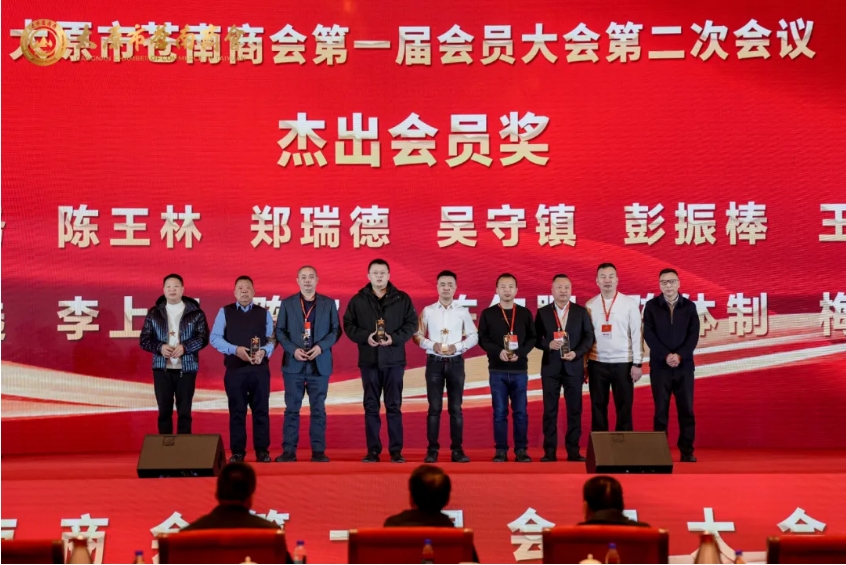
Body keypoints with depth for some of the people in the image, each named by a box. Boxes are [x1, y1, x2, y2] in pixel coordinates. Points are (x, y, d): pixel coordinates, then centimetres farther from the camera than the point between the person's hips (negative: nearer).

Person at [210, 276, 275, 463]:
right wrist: (235, 350, -14)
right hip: (235, 369, -1)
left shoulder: (264, 313, 10)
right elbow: (215, 338, -1)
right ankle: (237, 451, 9)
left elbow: (272, 339, 5)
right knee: (237, 411, 3)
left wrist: (264, 352, -16)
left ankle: (262, 450, 10)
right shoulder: (225, 312, 6)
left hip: (260, 369, 1)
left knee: (261, 410, 3)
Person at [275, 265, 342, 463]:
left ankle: (318, 450, 6)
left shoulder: (328, 303, 7)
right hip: (294, 364, 0)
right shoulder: (287, 303, 7)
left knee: (318, 409, 2)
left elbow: (336, 330, 4)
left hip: (319, 364, 0)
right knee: (292, 409, 2)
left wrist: (321, 346, -12)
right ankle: (289, 450, 5)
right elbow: (280, 331, 4)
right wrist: (293, 350, -11)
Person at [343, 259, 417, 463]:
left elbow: (412, 323, 2)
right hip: (369, 360, 1)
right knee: (371, 407, 4)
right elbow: (348, 324, 4)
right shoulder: (358, 300, 5)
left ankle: (396, 451, 7)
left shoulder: (402, 299, 4)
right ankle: (373, 451, 10)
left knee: (394, 406, 2)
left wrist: (394, 338, -13)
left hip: (394, 359, -1)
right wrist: (365, 337, -13)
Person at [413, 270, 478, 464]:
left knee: (455, 407, 3)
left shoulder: (462, 312, 3)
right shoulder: (428, 311, 3)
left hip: (455, 362, 0)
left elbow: (473, 336, 5)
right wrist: (431, 345, -13)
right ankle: (432, 449, 4)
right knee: (434, 407, 1)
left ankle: (457, 449, 8)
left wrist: (457, 346, -11)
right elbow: (418, 335, 4)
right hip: (434, 362, 0)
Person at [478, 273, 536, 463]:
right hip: (497, 370, -1)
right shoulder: (488, 314, 5)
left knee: (521, 412, 1)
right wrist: (498, 351, -14)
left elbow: (532, 338, 6)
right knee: (499, 412, 1)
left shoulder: (525, 313, 8)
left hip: (520, 370, 1)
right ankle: (501, 450, 6)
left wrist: (519, 353, -11)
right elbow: (482, 339, 2)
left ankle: (521, 450, 7)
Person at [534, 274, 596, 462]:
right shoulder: (543, 312, 4)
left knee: (574, 410, 2)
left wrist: (576, 353, -13)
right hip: (550, 367, 0)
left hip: (574, 367, 0)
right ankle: (550, 451, 5)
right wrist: (548, 344, -16)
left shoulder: (581, 312, 5)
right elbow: (536, 339, 3)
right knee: (550, 410, 1)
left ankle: (573, 450, 9)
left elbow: (589, 337, 2)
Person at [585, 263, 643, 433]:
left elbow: (636, 334, -2)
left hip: (623, 363, -2)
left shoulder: (630, 303, -1)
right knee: (598, 407, 8)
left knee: (624, 407, 3)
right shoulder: (590, 305, 5)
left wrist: (637, 363, -7)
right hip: (597, 363, 2)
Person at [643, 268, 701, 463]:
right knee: (661, 410, 0)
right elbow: (648, 335, -4)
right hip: (660, 365, -1)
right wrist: (666, 355, -14)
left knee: (686, 409, 0)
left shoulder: (689, 306, 6)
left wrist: (679, 355, -13)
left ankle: (687, 451, 6)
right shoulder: (651, 306, 3)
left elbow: (694, 335, 0)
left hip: (684, 365, 1)